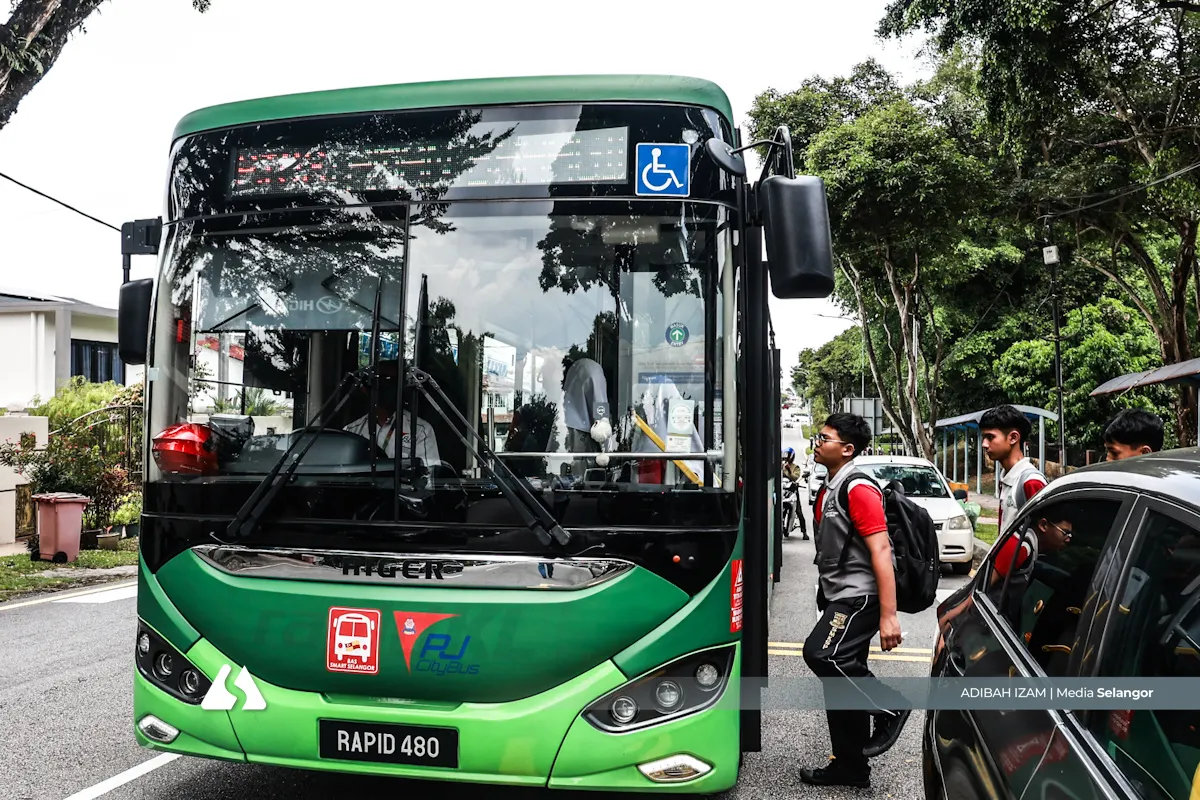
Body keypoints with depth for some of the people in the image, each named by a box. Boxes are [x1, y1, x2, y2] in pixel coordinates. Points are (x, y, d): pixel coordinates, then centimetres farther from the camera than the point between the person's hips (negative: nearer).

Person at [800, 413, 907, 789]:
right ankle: (850, 768, 20)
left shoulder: (859, 489, -15)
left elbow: (881, 551, -21)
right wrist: (827, 599, 20)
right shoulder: (828, 491, 14)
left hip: (860, 597, -9)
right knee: (842, 680, 10)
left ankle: (889, 707, -6)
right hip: (839, 598, 9)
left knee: (821, 654, -24)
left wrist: (889, 615, -26)